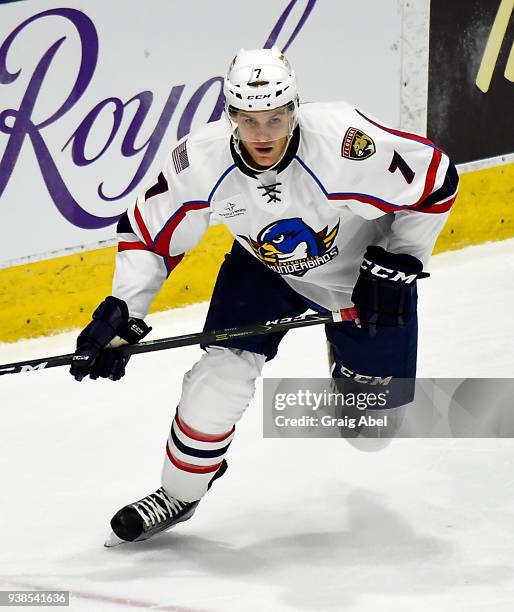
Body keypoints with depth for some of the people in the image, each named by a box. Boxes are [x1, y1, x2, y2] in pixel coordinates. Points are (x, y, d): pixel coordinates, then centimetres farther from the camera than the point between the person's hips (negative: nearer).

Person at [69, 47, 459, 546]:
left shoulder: (346, 144, -38)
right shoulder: (201, 162, -29)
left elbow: (436, 177, -23)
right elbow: (148, 230, -13)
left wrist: (397, 262, -20)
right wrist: (122, 313, -22)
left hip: (363, 267, -1)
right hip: (263, 268, 1)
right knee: (222, 372, -14)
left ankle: (353, 362, 43)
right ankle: (178, 493, 9)